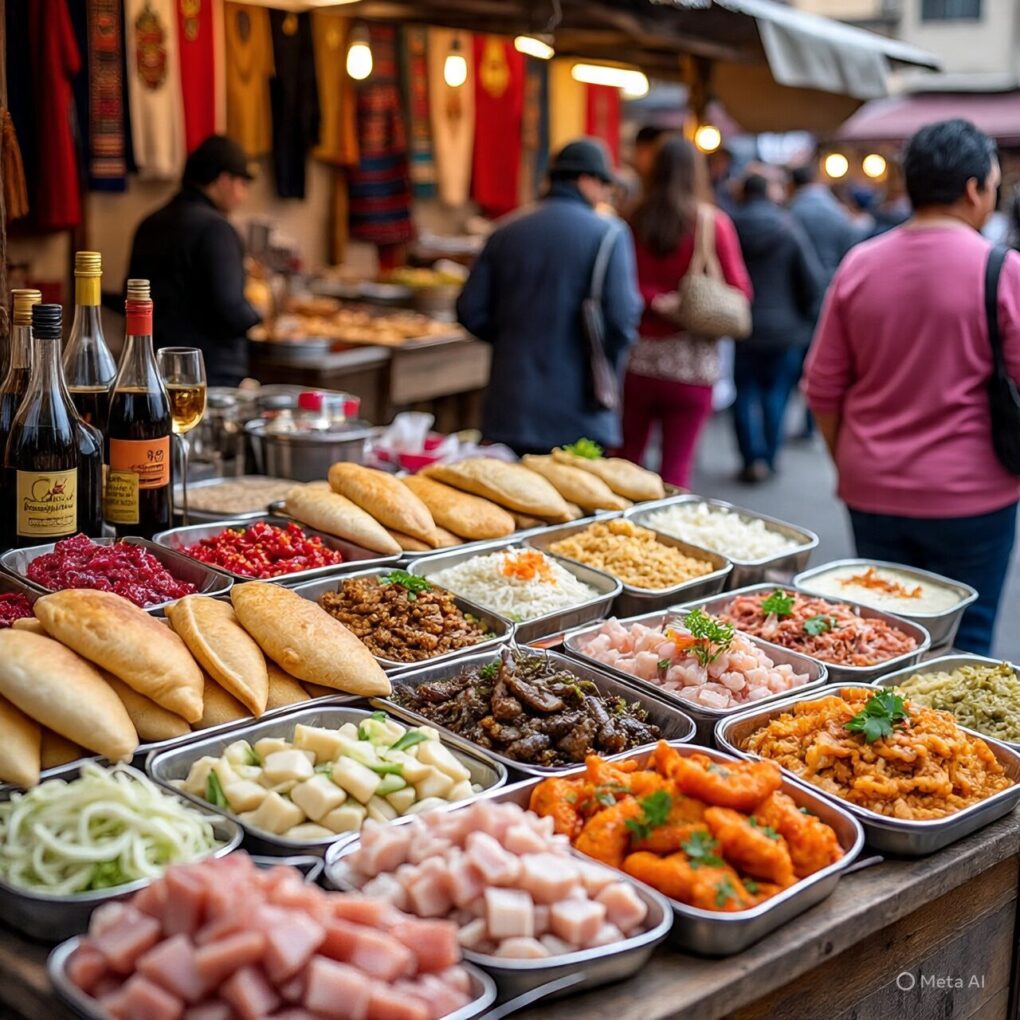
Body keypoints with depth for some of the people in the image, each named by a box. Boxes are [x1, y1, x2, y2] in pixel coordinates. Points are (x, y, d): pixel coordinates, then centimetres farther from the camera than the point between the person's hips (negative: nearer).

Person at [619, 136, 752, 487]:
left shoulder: (634, 222, 1)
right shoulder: (714, 224, -5)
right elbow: (739, 289, -3)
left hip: (638, 358, 2)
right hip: (690, 365, -2)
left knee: (627, 459, 15)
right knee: (675, 472, 2)